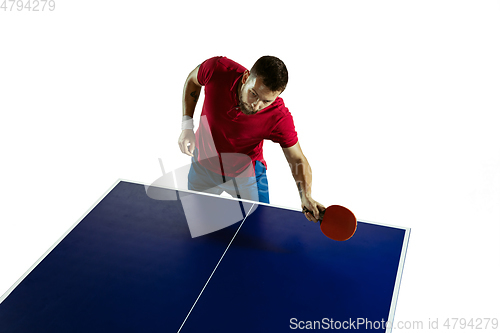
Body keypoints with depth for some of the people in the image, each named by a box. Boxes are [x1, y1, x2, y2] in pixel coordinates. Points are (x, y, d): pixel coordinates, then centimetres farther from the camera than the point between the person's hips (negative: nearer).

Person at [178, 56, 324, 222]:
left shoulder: (279, 118, -34)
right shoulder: (217, 69, -30)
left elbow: (298, 161, -23)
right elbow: (193, 79, -6)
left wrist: (306, 196, -41)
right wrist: (187, 126, -12)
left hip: (245, 174, -2)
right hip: (203, 166, 2)